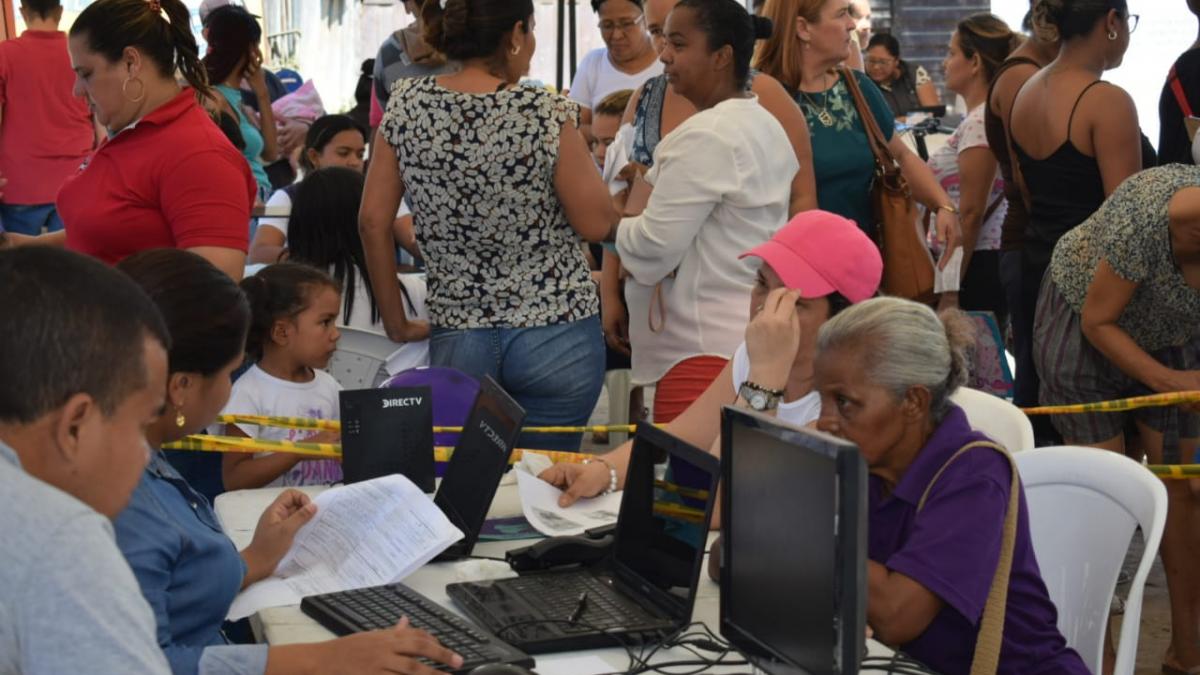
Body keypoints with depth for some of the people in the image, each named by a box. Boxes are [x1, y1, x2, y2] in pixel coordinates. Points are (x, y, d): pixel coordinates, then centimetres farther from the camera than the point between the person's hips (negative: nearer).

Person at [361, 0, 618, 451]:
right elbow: (596, 224, -8)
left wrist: (397, 324, 9)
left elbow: (373, 221, 1)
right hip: (555, 334, -3)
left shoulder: (406, 106, -1)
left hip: (456, 338, 3)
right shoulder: (546, 115, -12)